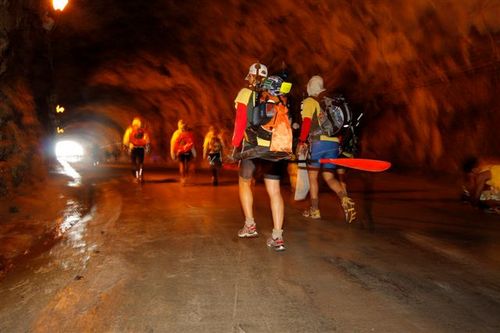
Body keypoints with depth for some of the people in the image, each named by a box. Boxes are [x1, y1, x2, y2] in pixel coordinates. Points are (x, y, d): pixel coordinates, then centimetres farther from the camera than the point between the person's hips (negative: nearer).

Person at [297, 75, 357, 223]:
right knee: (329, 177, 11)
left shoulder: (309, 101, 0)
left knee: (312, 176, 10)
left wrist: (301, 141, -10)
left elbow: (306, 122, -13)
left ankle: (314, 210, 14)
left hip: (318, 142, -5)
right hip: (334, 143, 5)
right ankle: (345, 199, -14)